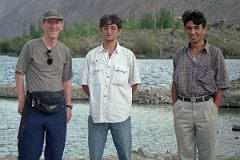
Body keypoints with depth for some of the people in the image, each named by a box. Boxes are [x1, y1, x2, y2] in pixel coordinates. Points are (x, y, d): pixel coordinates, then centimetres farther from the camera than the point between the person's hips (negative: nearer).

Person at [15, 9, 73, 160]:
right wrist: (22, 101, -3)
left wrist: (68, 106, 11)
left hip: (58, 107, 3)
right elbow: (19, 74, 2)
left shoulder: (65, 51, 10)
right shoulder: (31, 46, -1)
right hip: (34, 106, -3)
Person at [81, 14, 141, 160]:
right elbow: (85, 84, 10)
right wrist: (97, 99, 8)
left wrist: (122, 99, 10)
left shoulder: (128, 55, 2)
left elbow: (134, 84, 10)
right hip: (97, 115, 1)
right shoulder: (92, 55, 4)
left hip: (121, 115, -1)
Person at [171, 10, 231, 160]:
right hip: (182, 108, 3)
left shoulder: (215, 53, -2)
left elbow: (220, 87, -1)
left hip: (205, 107, -3)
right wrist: (175, 108, 6)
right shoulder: (179, 54, 8)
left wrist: (214, 111, -7)